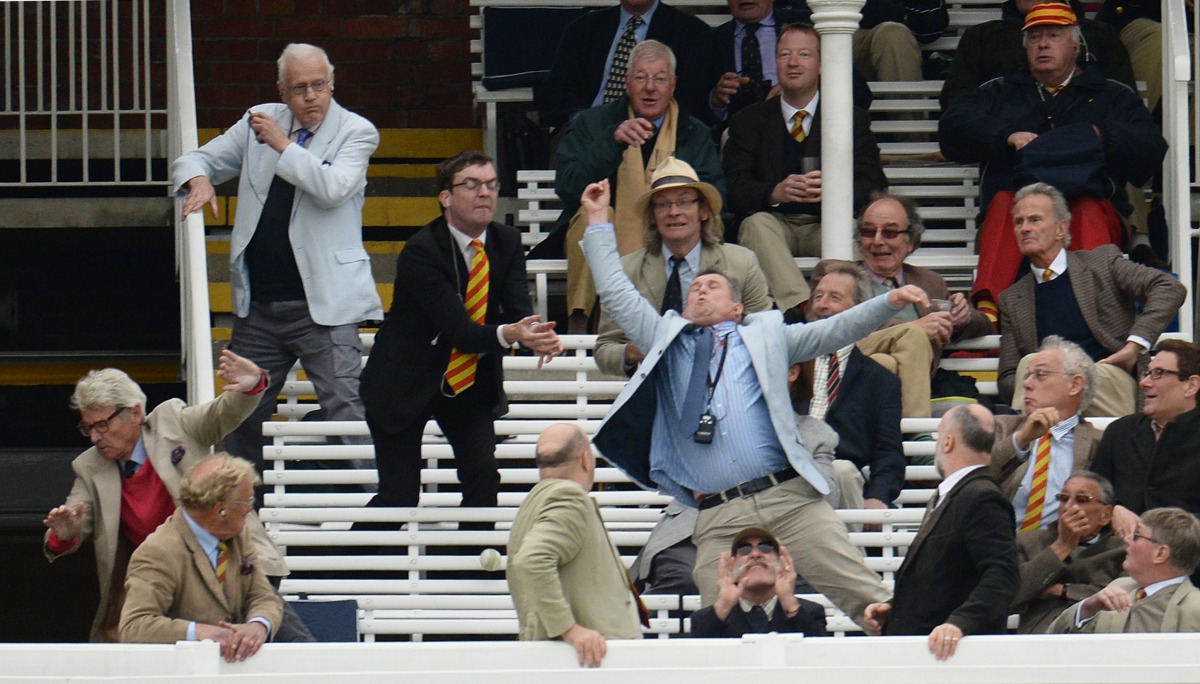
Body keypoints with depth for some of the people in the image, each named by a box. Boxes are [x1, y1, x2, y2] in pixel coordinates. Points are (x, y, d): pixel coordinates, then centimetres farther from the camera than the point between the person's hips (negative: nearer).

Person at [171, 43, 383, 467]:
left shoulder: (355, 132, -1)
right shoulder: (260, 121, 11)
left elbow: (333, 189, -19)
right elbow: (195, 160, 16)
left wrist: (283, 145, -15)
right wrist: (199, 180, -7)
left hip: (323, 304, -5)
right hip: (259, 305, 5)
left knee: (344, 410, -12)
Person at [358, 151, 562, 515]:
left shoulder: (507, 242, -4)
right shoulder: (421, 251, -23)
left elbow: (519, 310, -14)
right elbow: (457, 329, -31)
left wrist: (538, 335, -39)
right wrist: (508, 334, -49)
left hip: (472, 382, 5)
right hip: (407, 383, -5)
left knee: (483, 480, -12)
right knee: (399, 498, -7)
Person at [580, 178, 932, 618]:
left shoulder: (765, 336, 20)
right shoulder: (667, 342, 23)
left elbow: (833, 331, 14)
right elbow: (617, 295, 24)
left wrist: (889, 303, 1)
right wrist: (599, 221, 24)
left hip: (789, 497, -1)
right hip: (717, 517, 1)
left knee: (863, 596, -8)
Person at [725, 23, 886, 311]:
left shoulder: (854, 119, 13)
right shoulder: (748, 122, 14)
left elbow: (874, 187, 0)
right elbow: (735, 190, 0)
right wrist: (775, 192, -23)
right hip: (775, 222, 0)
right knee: (756, 222, -34)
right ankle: (800, 307, -53)